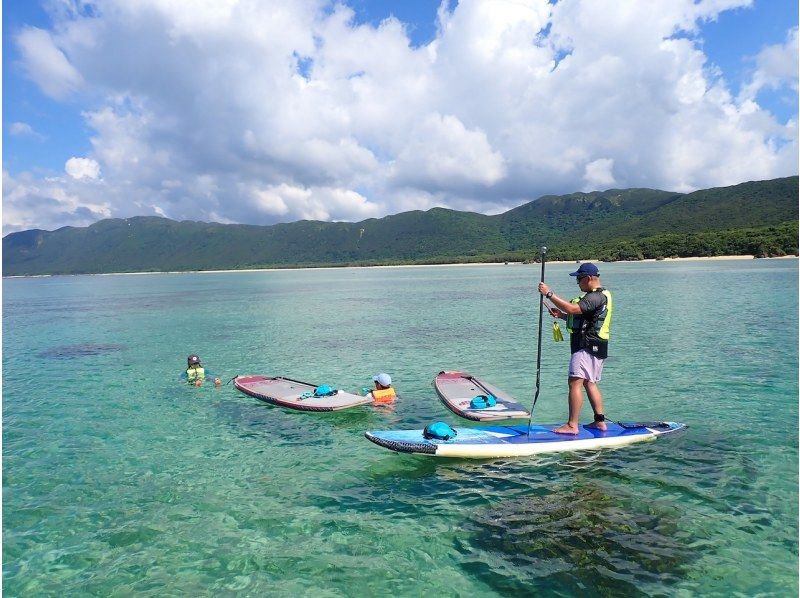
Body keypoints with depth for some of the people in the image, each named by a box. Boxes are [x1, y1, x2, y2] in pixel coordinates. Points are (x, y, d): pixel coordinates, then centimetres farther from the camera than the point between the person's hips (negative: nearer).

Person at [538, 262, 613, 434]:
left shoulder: (596, 296, -16)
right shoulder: (600, 295, 20)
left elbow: (573, 309, -29)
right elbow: (584, 318, 22)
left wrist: (549, 294, -26)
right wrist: (561, 315, 9)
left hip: (587, 347, -11)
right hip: (595, 348, 11)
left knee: (575, 382, -12)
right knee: (590, 383, 16)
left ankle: (572, 425, -12)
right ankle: (600, 421, 21)